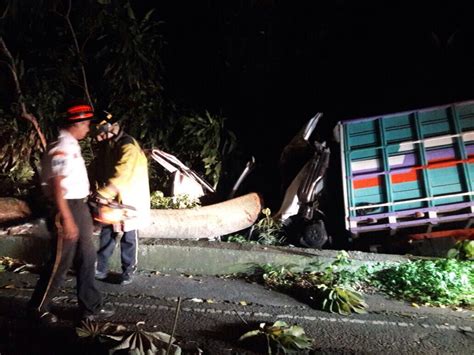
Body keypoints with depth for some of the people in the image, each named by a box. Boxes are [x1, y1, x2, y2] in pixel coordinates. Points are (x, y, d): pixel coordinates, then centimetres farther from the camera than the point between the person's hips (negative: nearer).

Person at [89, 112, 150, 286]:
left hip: (128, 200, -6)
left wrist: (103, 194, -34)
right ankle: (101, 268, 24)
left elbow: (121, 175, -32)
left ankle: (128, 270, 21)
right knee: (106, 234, 12)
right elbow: (97, 169, 7)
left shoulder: (128, 146, -20)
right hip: (111, 200, 7)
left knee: (128, 237, 6)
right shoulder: (105, 146, 6)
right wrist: (100, 191, -8)